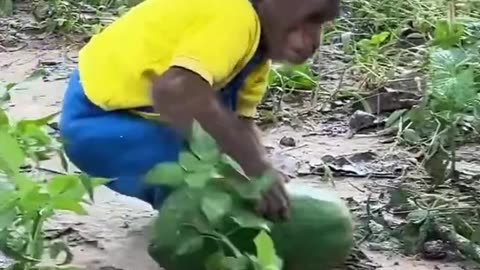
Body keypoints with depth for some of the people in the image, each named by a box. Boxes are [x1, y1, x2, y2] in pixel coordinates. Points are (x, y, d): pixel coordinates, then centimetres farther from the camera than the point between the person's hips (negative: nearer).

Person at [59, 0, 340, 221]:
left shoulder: (258, 33, 4)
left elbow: (242, 120, 0)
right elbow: (175, 91, -41)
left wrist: (269, 175, -16)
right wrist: (256, 166, -37)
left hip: (137, 106, 10)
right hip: (94, 121, -10)